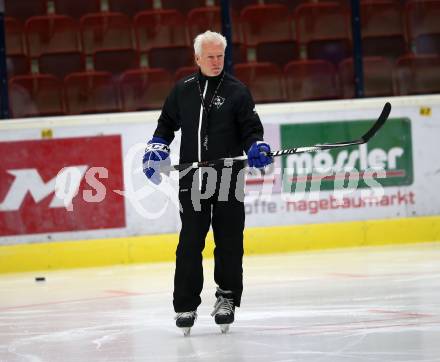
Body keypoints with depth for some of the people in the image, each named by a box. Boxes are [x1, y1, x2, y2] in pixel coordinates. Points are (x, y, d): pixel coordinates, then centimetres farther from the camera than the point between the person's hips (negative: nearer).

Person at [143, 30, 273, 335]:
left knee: (229, 241, 1)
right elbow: (167, 123, 22)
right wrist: (157, 147, 8)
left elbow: (251, 129, -1)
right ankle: (186, 304, 3)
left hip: (229, 177, -2)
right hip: (191, 178, 2)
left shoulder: (237, 91, 1)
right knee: (190, 243, -1)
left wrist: (257, 148, -20)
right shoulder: (183, 90, 9)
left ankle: (227, 298, 13)